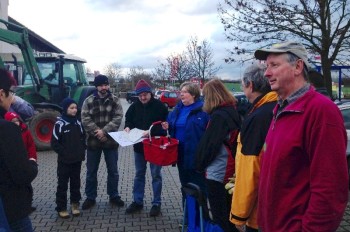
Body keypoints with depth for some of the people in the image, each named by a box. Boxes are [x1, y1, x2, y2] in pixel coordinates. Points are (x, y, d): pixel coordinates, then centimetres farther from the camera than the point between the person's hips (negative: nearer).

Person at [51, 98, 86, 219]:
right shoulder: (60, 124, -10)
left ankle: (75, 204, 26)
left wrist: (81, 151, 4)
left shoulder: (78, 123, 6)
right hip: (64, 160, -5)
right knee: (62, 184, 3)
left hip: (77, 159, 5)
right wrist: (64, 153, -14)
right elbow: (54, 143, -9)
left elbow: (83, 138, 16)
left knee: (75, 183, 13)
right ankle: (61, 208, 12)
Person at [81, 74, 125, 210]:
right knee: (91, 172, 9)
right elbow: (85, 119, -8)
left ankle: (114, 196, 26)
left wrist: (104, 131, -20)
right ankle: (90, 198, 23)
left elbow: (118, 118, -9)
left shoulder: (115, 100, 1)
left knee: (113, 171, 10)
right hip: (93, 141, 0)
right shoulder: (89, 101, -1)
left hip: (111, 141, 1)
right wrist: (97, 132, -19)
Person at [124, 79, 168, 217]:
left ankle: (156, 203, 17)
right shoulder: (134, 106, 2)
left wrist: (151, 131, -26)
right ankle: (137, 201, 26)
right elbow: (129, 120, 14)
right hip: (139, 146, 5)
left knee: (156, 175, 6)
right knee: (139, 174, 14)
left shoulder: (159, 106, -12)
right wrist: (128, 127, -7)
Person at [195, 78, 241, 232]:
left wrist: (200, 165, -2)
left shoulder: (218, 115, -18)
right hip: (230, 170, 9)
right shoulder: (233, 111, 7)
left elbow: (209, 144, -18)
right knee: (228, 214, 19)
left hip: (217, 173, -8)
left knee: (219, 216, 2)